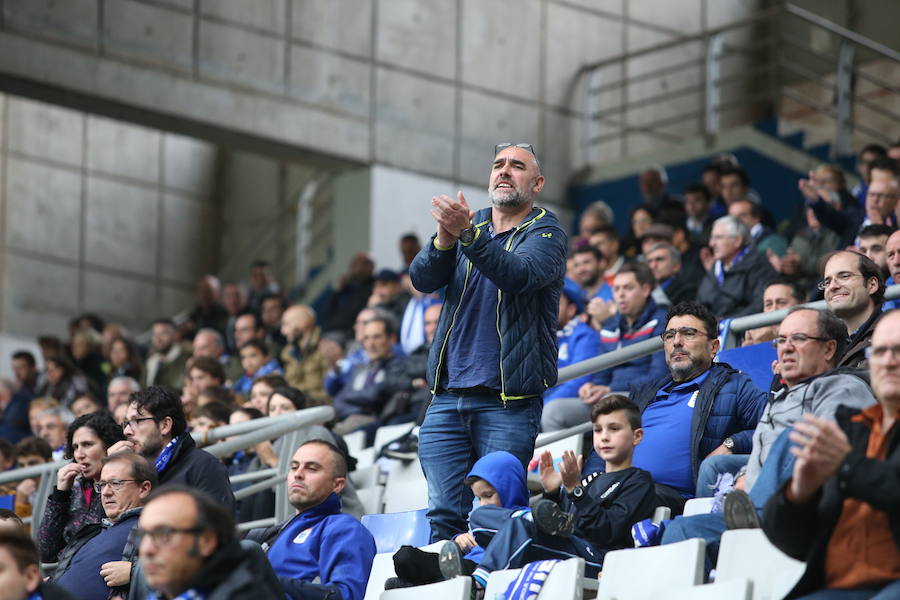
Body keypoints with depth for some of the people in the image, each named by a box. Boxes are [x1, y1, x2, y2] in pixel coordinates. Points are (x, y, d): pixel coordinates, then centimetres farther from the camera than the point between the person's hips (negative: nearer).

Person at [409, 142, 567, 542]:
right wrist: (444, 239, -21)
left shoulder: (545, 232, 2)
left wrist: (467, 234, -35)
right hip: (447, 396, 4)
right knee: (444, 516, -1)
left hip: (508, 402, -4)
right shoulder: (467, 223, 16)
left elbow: (518, 274, -21)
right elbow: (422, 279, 0)